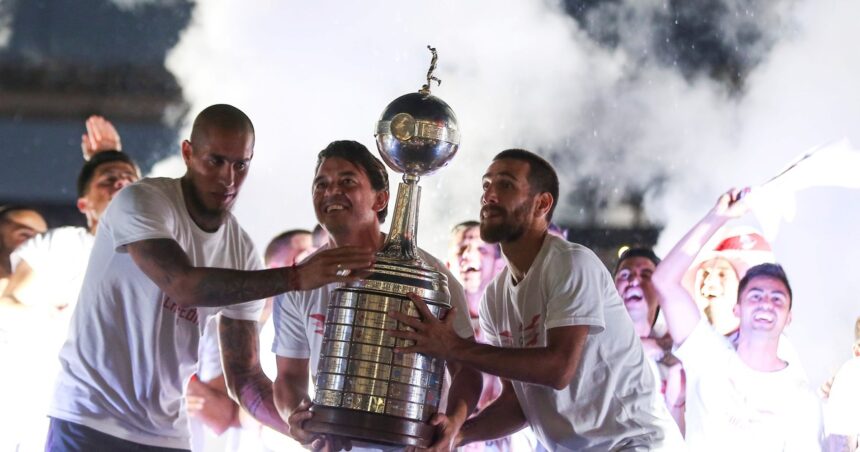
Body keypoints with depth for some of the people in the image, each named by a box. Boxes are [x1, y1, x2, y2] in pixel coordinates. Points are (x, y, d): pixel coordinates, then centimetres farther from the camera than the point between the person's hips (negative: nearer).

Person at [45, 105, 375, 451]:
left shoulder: (241, 253, 4)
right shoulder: (141, 202, -11)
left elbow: (245, 377, 4)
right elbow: (183, 285, -28)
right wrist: (296, 277, -30)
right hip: (92, 422, -5)